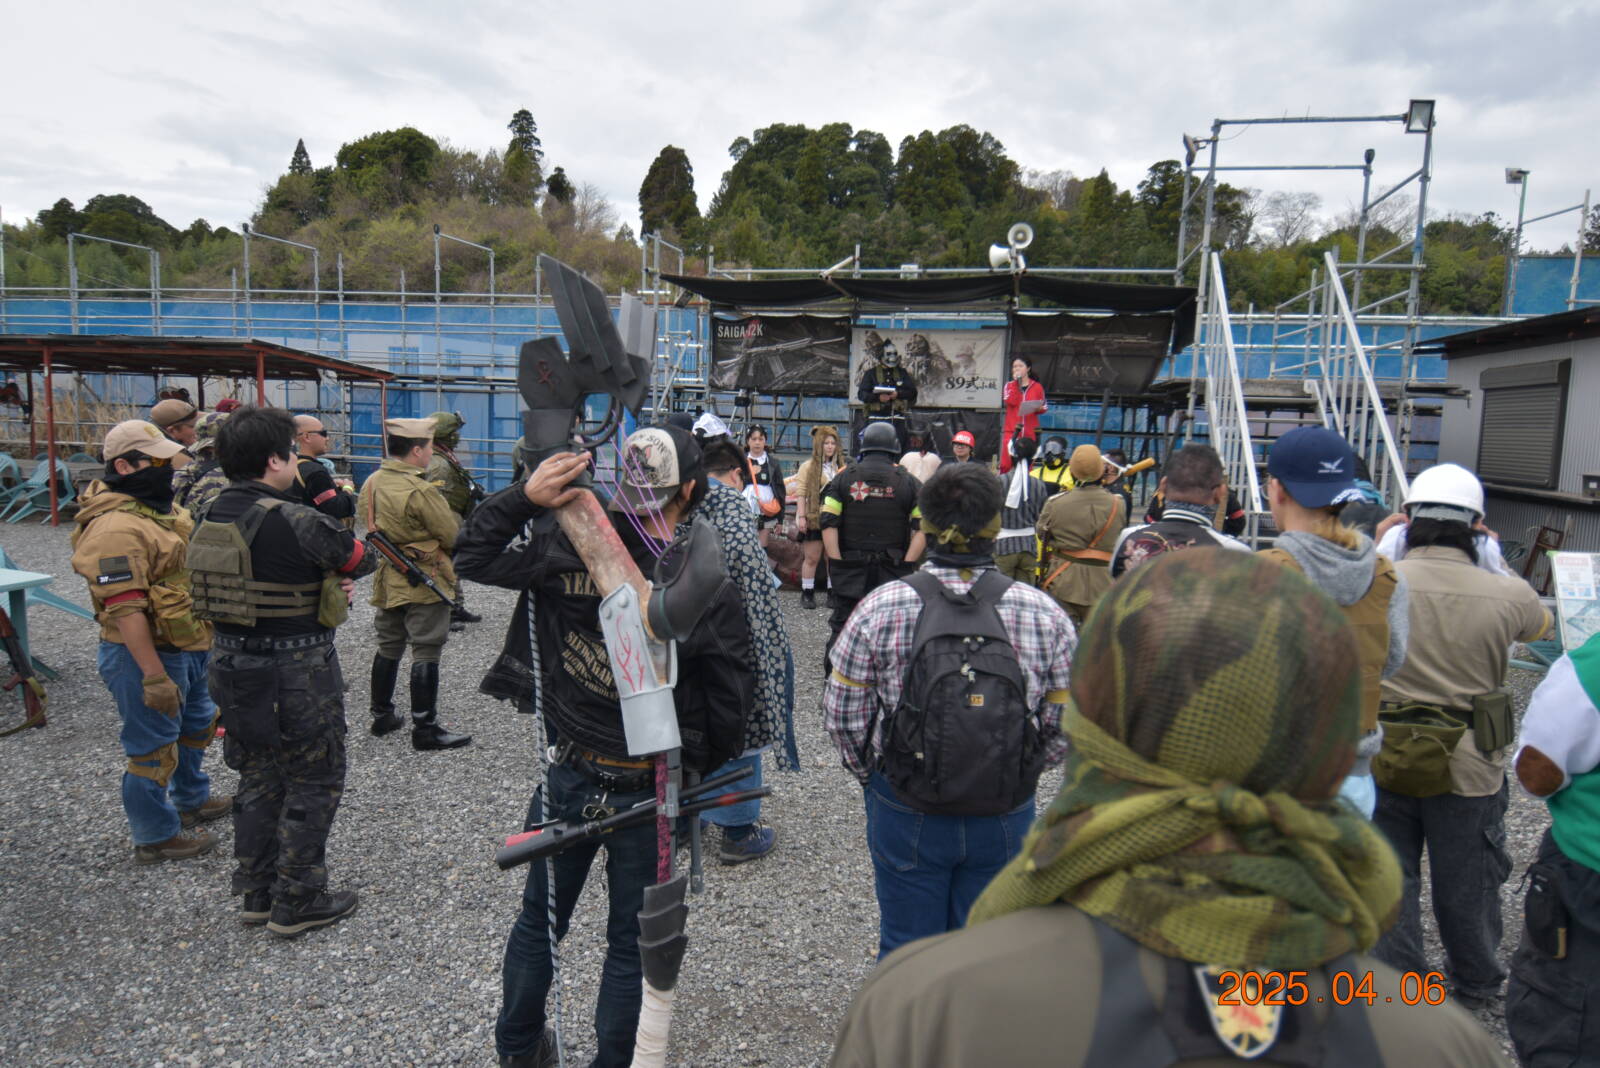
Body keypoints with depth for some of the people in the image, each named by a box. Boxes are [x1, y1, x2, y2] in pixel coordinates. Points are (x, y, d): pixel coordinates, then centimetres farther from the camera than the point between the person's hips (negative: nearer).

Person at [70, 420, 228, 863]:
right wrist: (154, 676, -28)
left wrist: (204, 638, 23)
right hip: (146, 655, -10)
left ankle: (192, 800, 46)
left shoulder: (161, 508, 8)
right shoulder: (117, 528, -25)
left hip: (185, 646, 10)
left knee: (197, 725, 26)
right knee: (154, 747, 4)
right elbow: (124, 609, -28)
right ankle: (155, 838, 20)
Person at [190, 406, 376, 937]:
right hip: (296, 673, -8)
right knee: (314, 784, 7)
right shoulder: (294, 520, -22)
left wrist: (330, 583, -2)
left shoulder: (215, 515, 4)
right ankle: (297, 903, 17)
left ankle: (257, 893, 32)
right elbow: (363, 559, -9)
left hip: (236, 666, 8)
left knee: (259, 780, 20)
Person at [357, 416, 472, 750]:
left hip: (386, 579, 8)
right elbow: (452, 535, -14)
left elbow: (370, 525, 15)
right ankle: (425, 728, 1)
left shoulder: (371, 482, 4)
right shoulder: (421, 491, -20)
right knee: (426, 653, -3)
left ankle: (382, 715, 29)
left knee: (388, 648, 18)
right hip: (424, 582, -8)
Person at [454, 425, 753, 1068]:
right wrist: (702, 771, 5)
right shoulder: (712, 589, -17)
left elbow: (473, 557, 0)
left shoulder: (569, 552, -14)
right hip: (650, 794, -2)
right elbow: (730, 704, -11)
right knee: (630, 941, 16)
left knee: (539, 918, 25)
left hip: (570, 779, 3)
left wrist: (523, 497, -5)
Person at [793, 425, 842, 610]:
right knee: (812, 558, 3)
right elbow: (800, 494, -5)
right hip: (814, 519, -3)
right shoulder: (808, 467, 0)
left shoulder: (841, 466, 11)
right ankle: (807, 593, 12)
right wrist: (801, 516, -13)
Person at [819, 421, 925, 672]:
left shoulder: (844, 477, 2)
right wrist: (906, 564, -5)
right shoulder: (908, 482, 2)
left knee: (841, 626, 8)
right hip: (892, 571, 0)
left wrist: (837, 563, -2)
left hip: (850, 568, 0)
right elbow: (923, 528, -6)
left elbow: (828, 525, -5)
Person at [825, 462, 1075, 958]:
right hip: (1005, 816, 1)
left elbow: (842, 716, -8)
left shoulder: (880, 607, -14)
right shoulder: (1045, 614, -11)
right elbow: (1067, 727, -5)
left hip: (904, 809, -1)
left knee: (906, 945, 19)